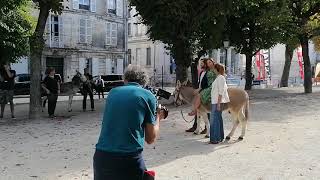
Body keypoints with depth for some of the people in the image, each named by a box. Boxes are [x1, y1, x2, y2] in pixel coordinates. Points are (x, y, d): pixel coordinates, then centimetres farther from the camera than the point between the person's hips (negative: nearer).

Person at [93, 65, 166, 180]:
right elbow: (150, 139, 6)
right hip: (129, 159, -3)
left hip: (101, 157, 4)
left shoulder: (113, 92, 12)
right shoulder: (148, 96, 3)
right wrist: (157, 118, 22)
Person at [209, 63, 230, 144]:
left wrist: (218, 103, -21)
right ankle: (220, 137, 23)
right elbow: (225, 88, 21)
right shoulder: (219, 78, 15)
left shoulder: (220, 78, -13)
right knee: (218, 119, 15)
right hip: (215, 101, 10)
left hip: (217, 102, -10)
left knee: (214, 120, -6)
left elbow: (221, 91, -18)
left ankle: (215, 139, -1)